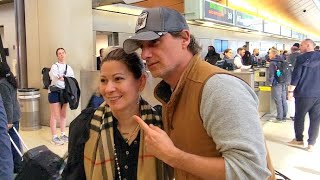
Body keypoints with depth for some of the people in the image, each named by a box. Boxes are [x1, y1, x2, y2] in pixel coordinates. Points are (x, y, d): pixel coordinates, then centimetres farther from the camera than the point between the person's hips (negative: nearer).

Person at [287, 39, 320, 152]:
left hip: (304, 93, -4)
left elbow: (296, 76, -11)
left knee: (299, 117, 10)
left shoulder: (302, 58, -7)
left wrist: (291, 91, -6)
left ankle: (299, 140, 19)